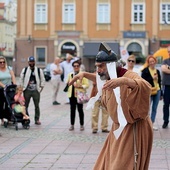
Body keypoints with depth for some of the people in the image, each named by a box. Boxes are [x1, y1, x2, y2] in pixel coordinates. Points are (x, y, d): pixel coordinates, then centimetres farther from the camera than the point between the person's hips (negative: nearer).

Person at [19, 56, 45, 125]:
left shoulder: (39, 70, 5)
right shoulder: (24, 70, 6)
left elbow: (42, 80, 8)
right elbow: (21, 79, 9)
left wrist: (41, 87, 0)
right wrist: (22, 88, 2)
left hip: (36, 91, 0)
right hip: (27, 90, 0)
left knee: (37, 106, 3)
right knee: (25, 105, 3)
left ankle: (37, 119, 10)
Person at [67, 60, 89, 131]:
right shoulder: (70, 75, 12)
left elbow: (87, 85, -6)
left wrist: (80, 86, -19)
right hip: (72, 95, 4)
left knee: (80, 110, 1)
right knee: (72, 110, 8)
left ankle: (82, 125, 10)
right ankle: (72, 125, 14)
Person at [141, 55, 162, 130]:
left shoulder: (157, 71, 11)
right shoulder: (145, 71, -5)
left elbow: (159, 82, 15)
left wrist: (160, 93, 14)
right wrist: (152, 78, -19)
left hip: (157, 91, 5)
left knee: (154, 108, 9)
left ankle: (152, 123, 17)